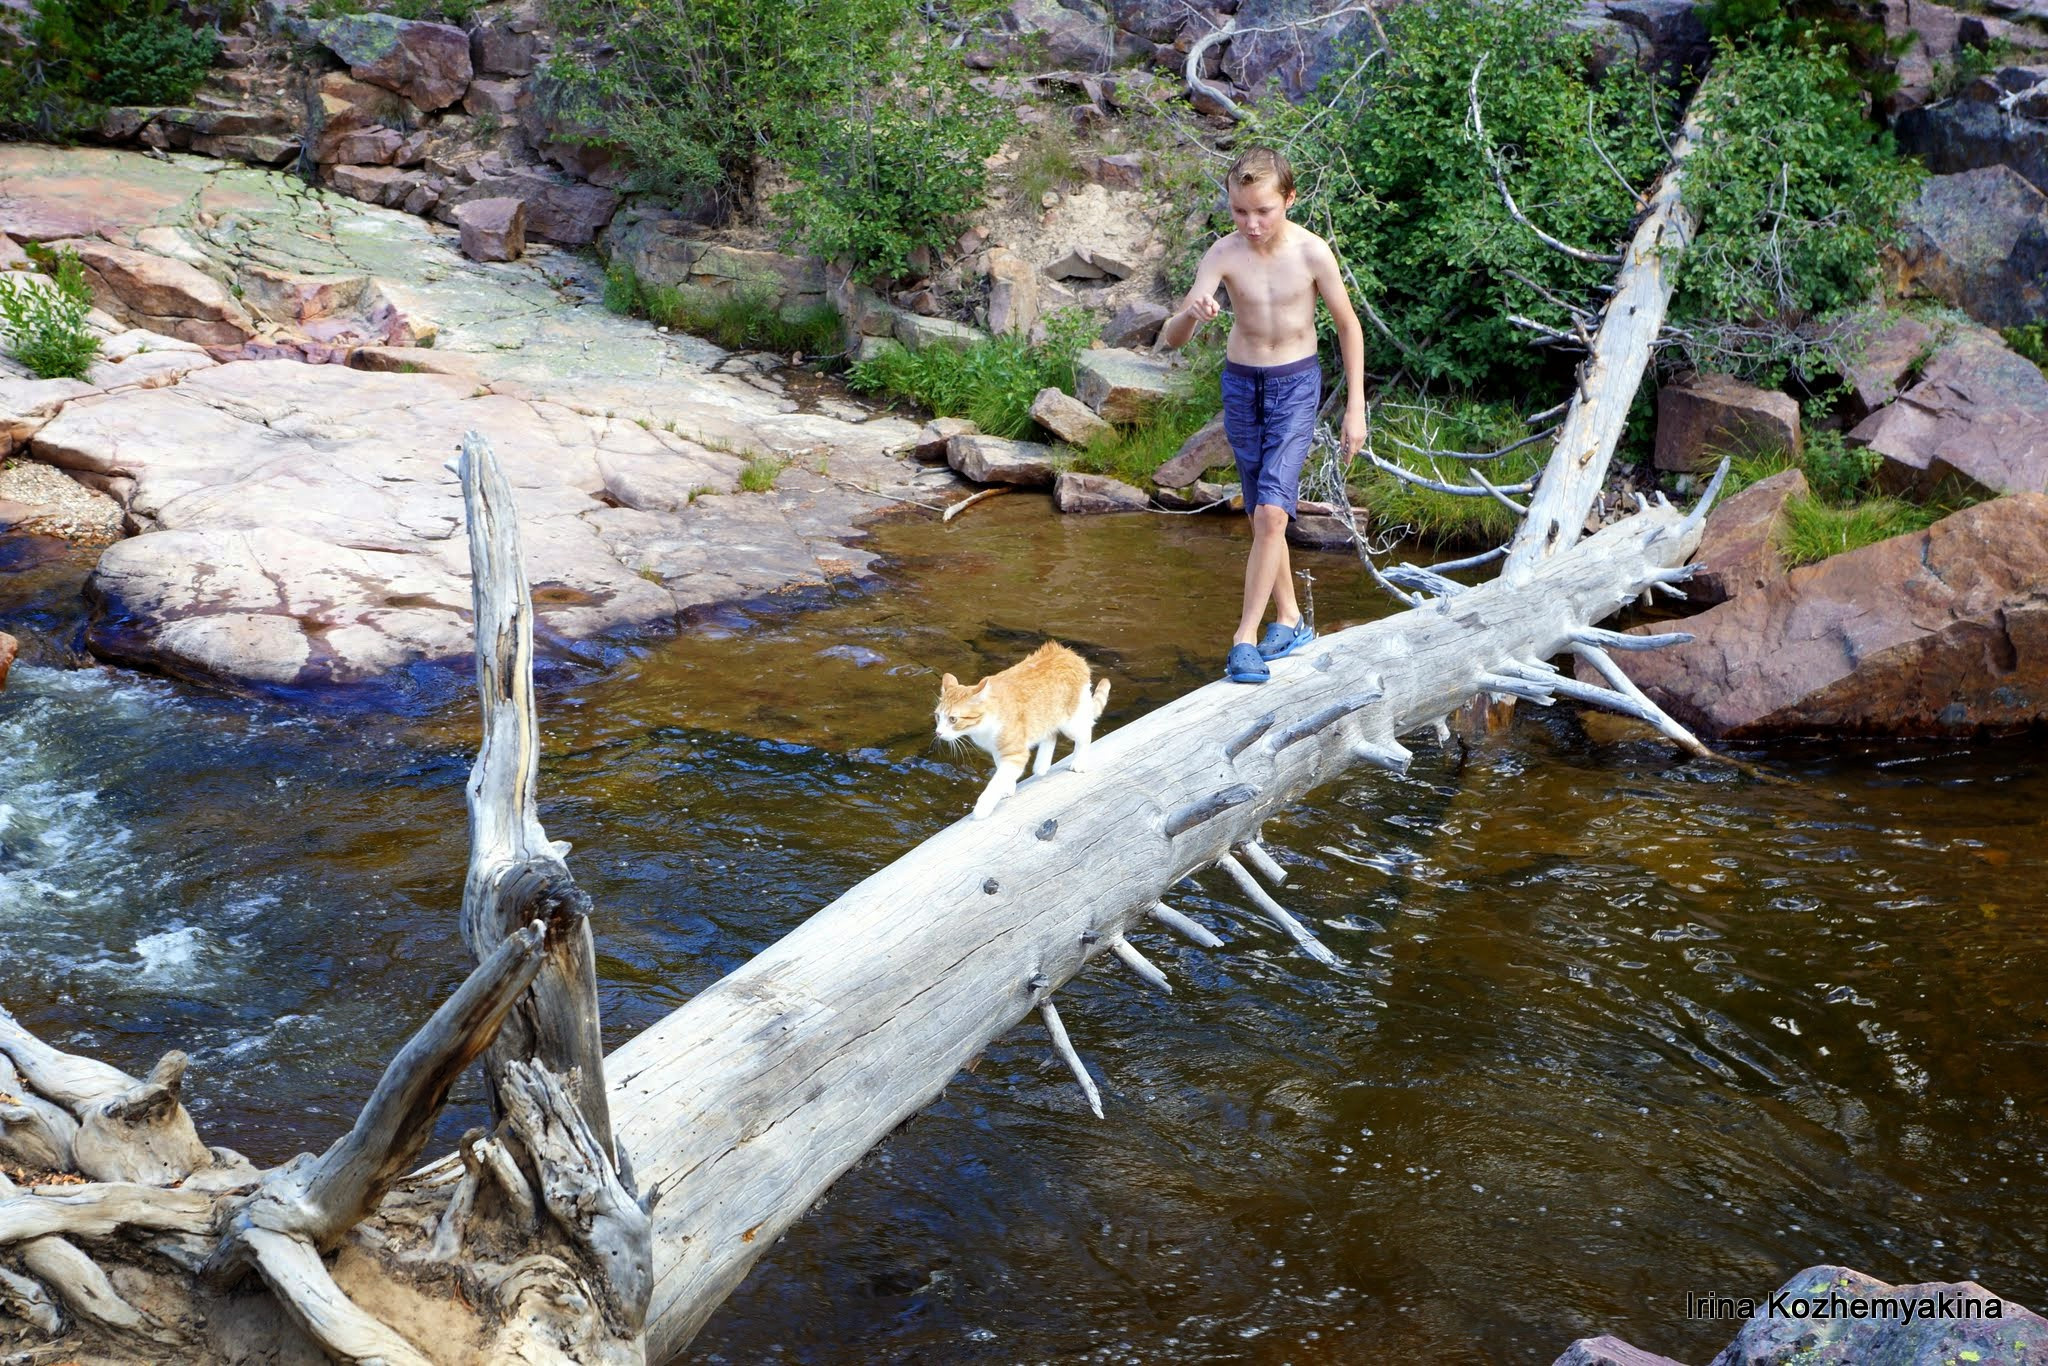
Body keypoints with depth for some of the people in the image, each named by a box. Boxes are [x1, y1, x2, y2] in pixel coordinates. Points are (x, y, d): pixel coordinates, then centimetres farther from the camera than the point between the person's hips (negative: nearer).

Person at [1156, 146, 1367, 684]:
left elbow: (1348, 325, -3)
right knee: (1263, 515, 12)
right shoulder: (1224, 255, -15)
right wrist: (1189, 314, -42)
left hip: (1296, 383, -2)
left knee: (1271, 511, -15)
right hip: (1240, 383, 3)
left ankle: (1245, 638, -7)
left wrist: (1355, 408, -3)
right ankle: (1289, 620, 29)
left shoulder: (1312, 252, -17)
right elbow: (1171, 339, -18)